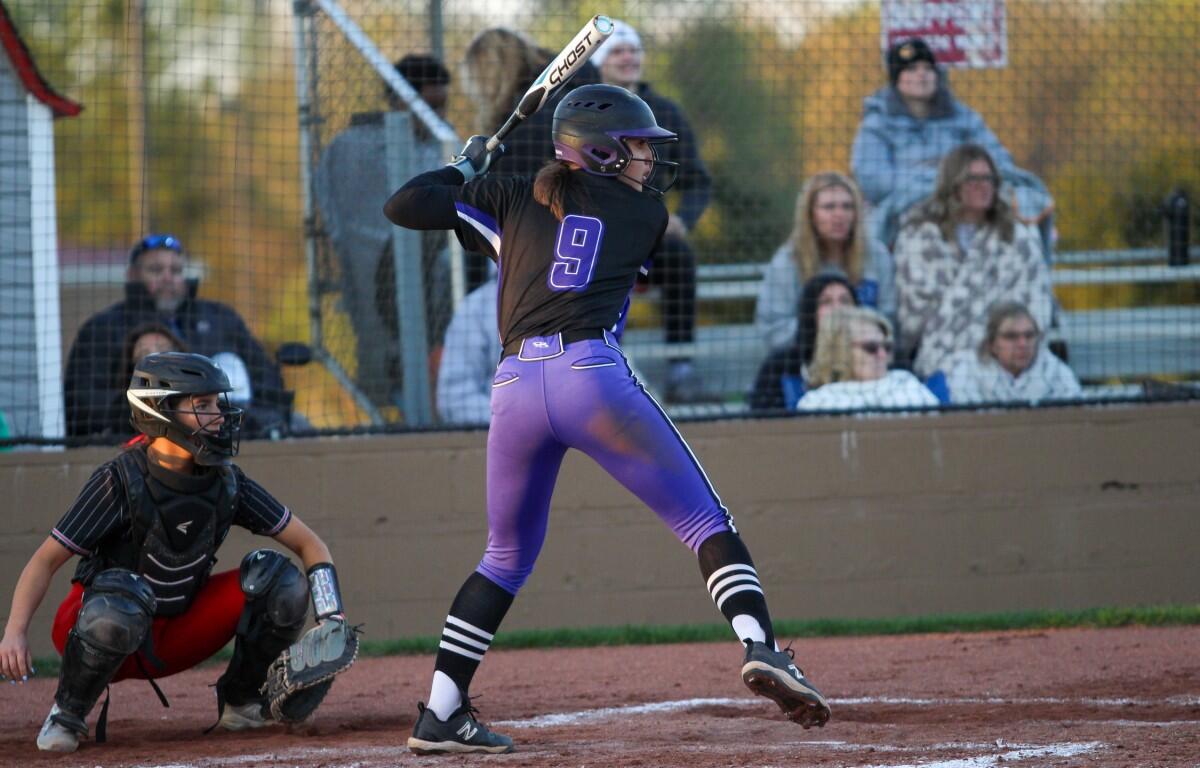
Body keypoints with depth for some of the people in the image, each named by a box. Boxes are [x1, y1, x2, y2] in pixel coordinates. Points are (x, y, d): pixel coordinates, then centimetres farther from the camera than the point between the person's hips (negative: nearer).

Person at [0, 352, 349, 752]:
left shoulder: (226, 480, -6)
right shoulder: (120, 480, -20)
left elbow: (309, 544, -1)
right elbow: (46, 560, -19)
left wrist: (332, 620, -17)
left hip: (179, 638, 5)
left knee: (279, 579, -13)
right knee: (121, 596, -40)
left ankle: (240, 701, 6)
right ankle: (66, 715, -14)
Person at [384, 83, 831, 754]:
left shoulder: (512, 200, 19)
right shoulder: (647, 213, 16)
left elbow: (404, 206, 16)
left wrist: (464, 168, 35)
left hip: (515, 387, 3)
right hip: (595, 375, -3)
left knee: (508, 558, 20)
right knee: (706, 522, 2)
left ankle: (441, 714, 15)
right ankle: (759, 646, -21)